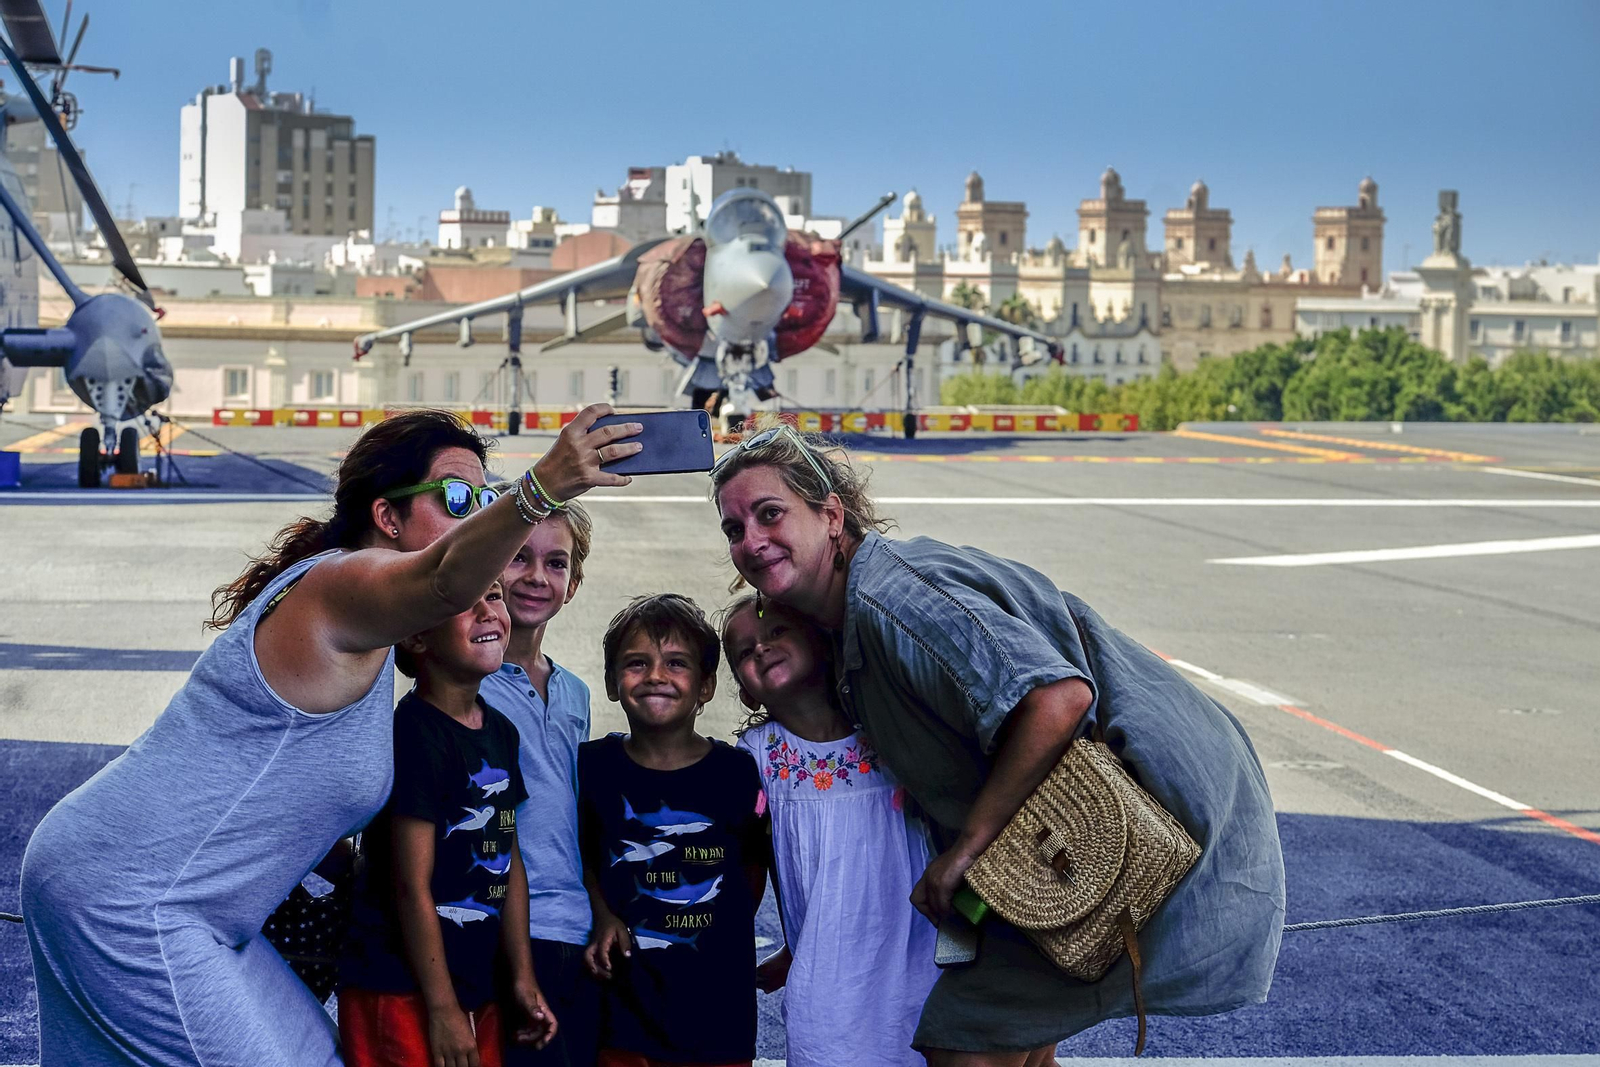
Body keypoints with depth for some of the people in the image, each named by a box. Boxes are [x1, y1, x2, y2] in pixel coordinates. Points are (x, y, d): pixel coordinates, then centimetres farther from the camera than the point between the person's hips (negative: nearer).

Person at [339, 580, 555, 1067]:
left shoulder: (500, 731, 9)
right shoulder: (413, 734, -17)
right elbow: (412, 886, -18)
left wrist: (523, 978, 13)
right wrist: (443, 1009, -15)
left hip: (476, 990, 8)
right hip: (401, 994, -8)